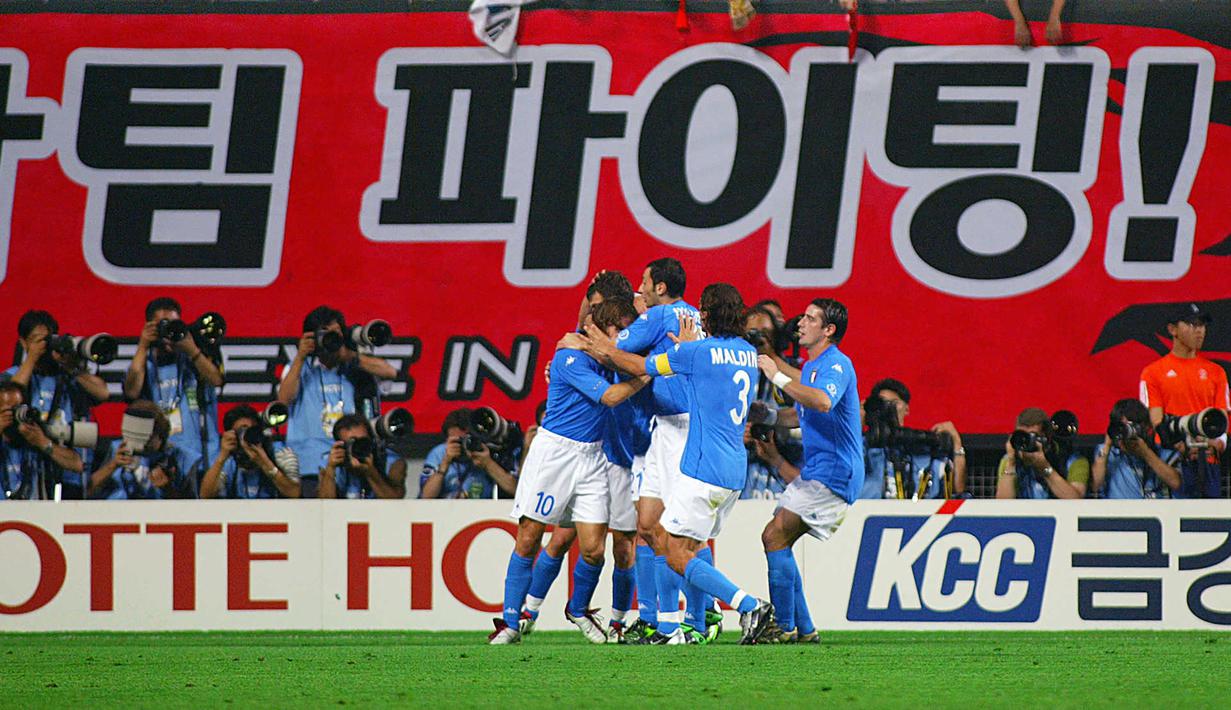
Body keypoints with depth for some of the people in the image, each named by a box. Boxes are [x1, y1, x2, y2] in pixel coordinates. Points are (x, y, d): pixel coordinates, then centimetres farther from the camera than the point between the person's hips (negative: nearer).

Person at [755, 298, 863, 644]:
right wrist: (770, 415, 11)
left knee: (775, 536, -15)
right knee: (777, 539, 8)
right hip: (814, 471, 10)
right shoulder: (811, 367, 18)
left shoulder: (836, 365, -15)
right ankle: (803, 629, 11)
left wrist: (779, 377, -28)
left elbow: (823, 402, -36)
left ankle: (785, 627, -14)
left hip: (833, 472, -10)